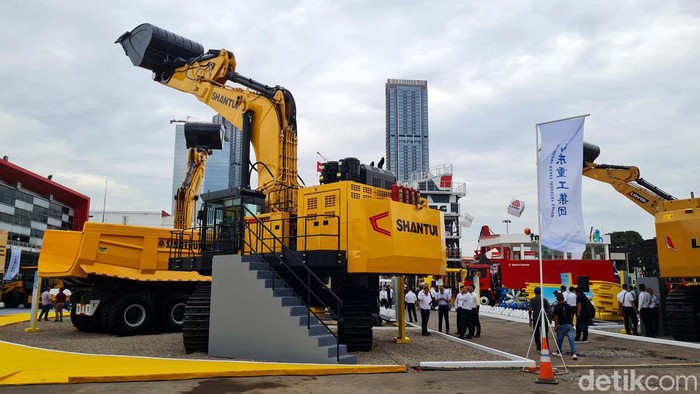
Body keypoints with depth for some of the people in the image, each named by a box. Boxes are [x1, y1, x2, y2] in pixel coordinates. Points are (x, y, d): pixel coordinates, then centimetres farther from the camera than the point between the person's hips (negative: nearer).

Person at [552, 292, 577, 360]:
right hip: (569, 325, 3)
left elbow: (556, 317, -10)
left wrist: (555, 326, -5)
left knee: (559, 339, 14)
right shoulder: (568, 306, 8)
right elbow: (571, 315, 13)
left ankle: (558, 352, 26)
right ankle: (574, 353, -15)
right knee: (572, 339, -4)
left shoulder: (557, 307, -6)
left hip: (561, 325, -3)